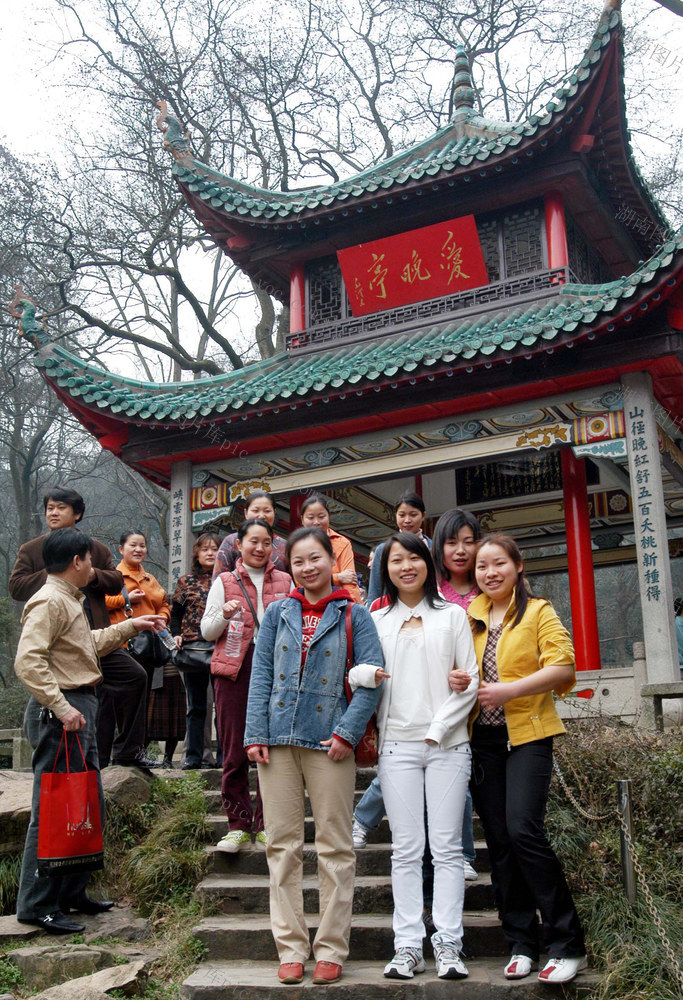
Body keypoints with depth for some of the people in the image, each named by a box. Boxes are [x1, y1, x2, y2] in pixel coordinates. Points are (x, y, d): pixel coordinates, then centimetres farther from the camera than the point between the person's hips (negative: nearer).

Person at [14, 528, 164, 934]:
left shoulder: (70, 600, 19)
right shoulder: (50, 602, -13)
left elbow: (90, 644, 35)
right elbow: (28, 661, -23)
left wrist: (132, 626, 36)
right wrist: (61, 706, -26)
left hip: (80, 710, 11)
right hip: (60, 711, -11)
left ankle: (72, 893, 26)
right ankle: (37, 905, 3)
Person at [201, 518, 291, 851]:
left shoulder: (285, 581, 14)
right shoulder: (224, 582, 11)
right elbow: (207, 631, 9)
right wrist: (225, 614, -10)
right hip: (235, 669, 0)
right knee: (234, 750, 0)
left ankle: (266, 824, 10)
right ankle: (238, 825, 10)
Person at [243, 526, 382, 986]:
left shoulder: (354, 615, 3)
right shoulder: (277, 613, 11)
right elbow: (261, 675, 7)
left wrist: (348, 731, -13)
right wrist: (256, 734, -1)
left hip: (329, 741, -2)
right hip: (279, 739, 3)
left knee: (335, 847, 2)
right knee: (283, 845, 6)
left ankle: (331, 950, 13)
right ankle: (291, 949, 15)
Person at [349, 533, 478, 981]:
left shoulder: (452, 616, 9)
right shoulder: (377, 621, 12)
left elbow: (471, 680, 4)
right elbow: (357, 674, 6)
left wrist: (438, 728, -5)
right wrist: (365, 675, -18)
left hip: (447, 742, -1)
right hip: (398, 745, 1)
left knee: (447, 846, -1)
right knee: (406, 848, 2)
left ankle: (449, 945, 4)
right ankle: (408, 946, 7)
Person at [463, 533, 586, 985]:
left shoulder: (538, 611, 1)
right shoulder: (469, 617, 14)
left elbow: (562, 664, -9)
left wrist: (510, 689, -19)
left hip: (527, 733, -5)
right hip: (483, 738, 5)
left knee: (523, 829, -17)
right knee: (499, 839, 5)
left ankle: (568, 944, -6)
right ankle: (522, 943, 15)